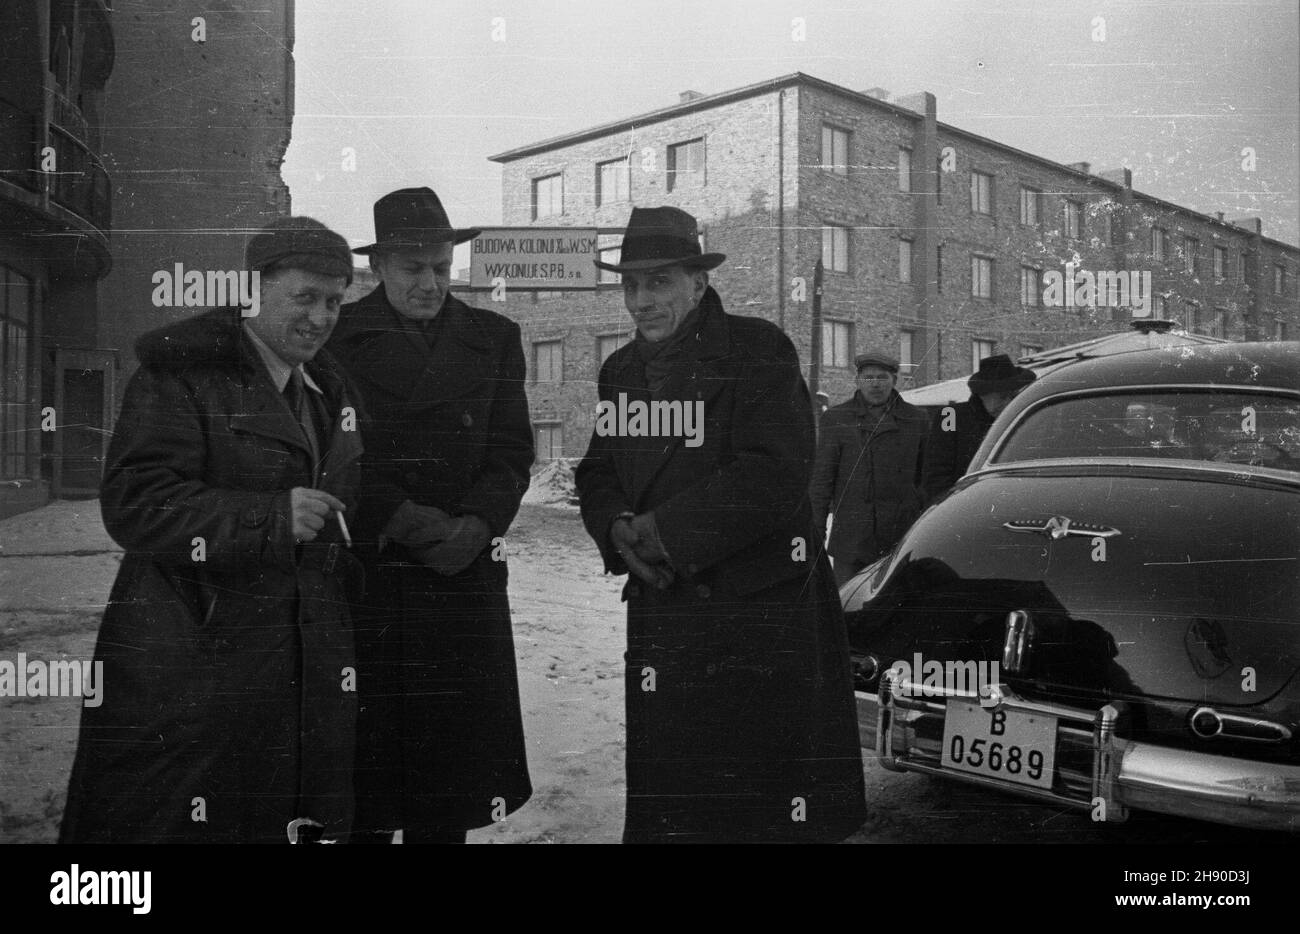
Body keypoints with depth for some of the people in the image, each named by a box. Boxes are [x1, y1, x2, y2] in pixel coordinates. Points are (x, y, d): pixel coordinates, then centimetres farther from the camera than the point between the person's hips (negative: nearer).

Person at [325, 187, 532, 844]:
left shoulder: (493, 338, 12)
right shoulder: (337, 337, 4)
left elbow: (512, 452, 6)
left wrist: (476, 525, -11)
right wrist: (409, 522, -15)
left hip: (465, 574, 2)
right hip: (364, 575, -2)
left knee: (452, 750, 6)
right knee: (365, 760, 0)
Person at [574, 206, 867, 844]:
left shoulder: (758, 352, -8)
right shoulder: (621, 371, 13)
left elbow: (773, 475, -18)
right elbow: (597, 475, 16)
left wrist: (666, 529, -17)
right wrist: (617, 529, -7)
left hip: (761, 607, -6)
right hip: (660, 610, 6)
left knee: (772, 797, 0)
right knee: (662, 807, 14)